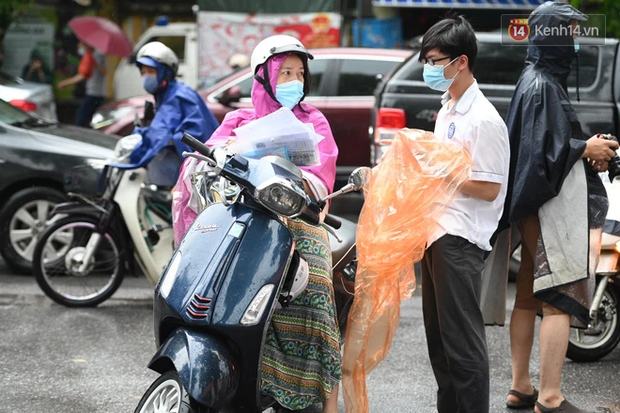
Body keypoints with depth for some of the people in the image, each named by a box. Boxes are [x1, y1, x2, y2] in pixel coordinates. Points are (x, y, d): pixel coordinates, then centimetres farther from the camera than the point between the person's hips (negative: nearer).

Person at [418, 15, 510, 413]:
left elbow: (488, 189, -18)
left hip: (460, 242, -10)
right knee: (439, 338, 16)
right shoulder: (448, 108, 14)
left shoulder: (484, 119, -15)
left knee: (462, 341, -6)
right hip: (437, 232, 10)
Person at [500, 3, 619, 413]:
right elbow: (542, 148, -21)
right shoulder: (542, 85, -15)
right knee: (560, 300, -8)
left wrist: (587, 151, 3)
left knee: (529, 297, 13)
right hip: (551, 206, -10)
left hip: (541, 206, 11)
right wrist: (586, 149, -10)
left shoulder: (541, 80, 14)